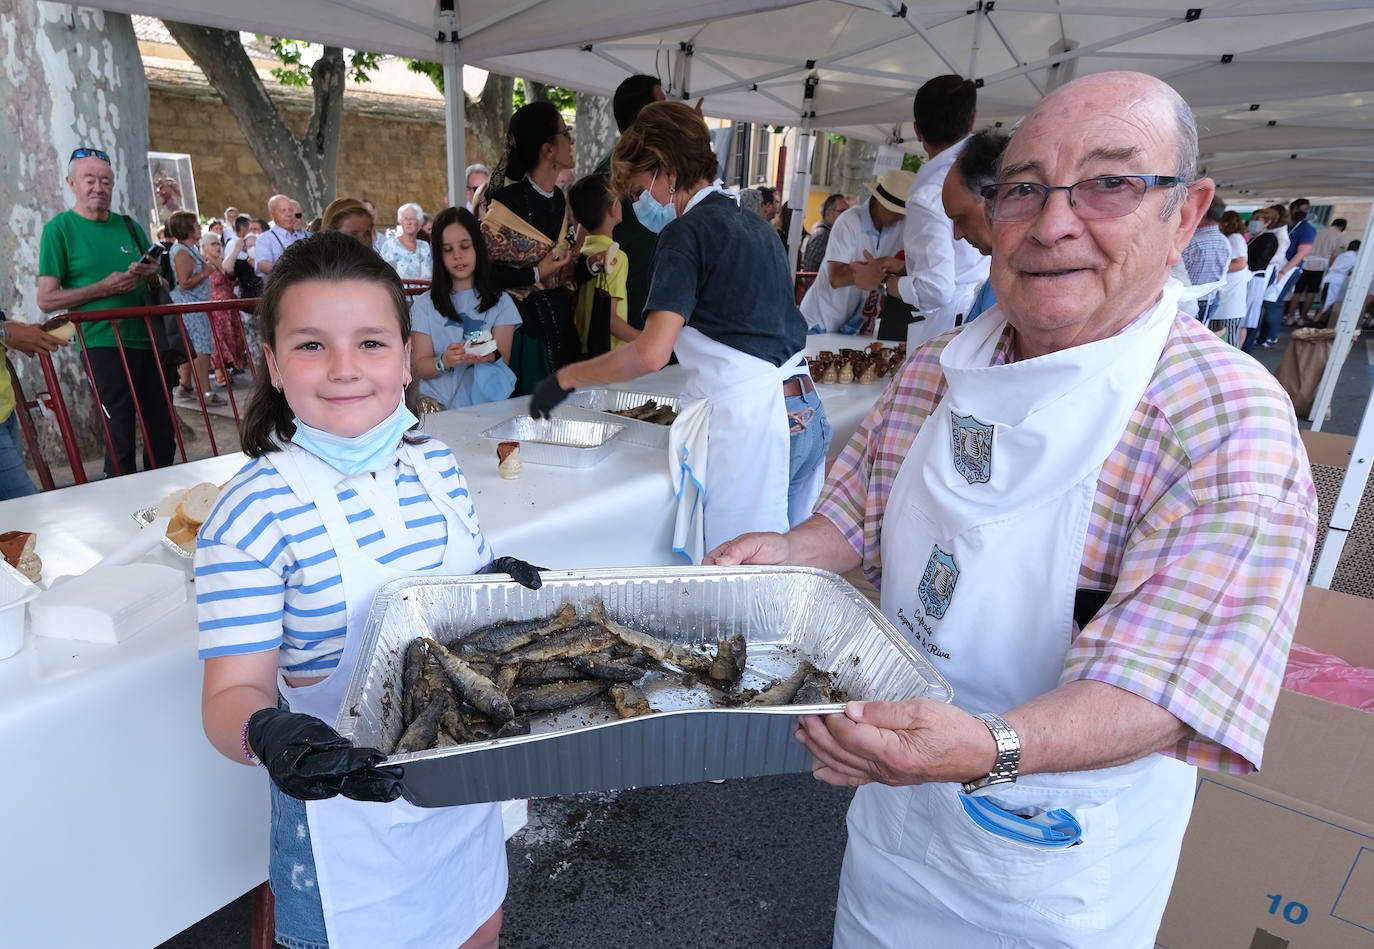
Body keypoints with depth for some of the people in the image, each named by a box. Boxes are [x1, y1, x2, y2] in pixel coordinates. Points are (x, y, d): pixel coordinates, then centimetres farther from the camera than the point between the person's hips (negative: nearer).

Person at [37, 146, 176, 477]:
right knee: (120, 437, -3)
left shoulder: (128, 225, 14)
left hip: (147, 340, 5)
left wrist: (152, 274, -2)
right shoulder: (59, 229, 0)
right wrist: (103, 288, -15)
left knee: (163, 435, 8)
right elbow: (47, 299, -4)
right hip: (104, 345, -5)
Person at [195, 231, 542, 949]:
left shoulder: (438, 465, -6)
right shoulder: (253, 514, -22)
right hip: (350, 803, -4)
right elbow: (235, 690, -19)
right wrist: (263, 733, -40)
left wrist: (504, 588, -14)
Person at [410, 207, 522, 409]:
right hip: (438, 402, 0)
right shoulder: (425, 305, 10)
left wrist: (490, 356, -24)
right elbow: (419, 368, 3)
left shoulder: (501, 302, 11)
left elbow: (504, 360, 0)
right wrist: (445, 361, -19)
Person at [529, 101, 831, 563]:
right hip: (806, 413, 9)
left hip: (746, 424, -9)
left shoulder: (687, 231, -8)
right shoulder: (756, 225, 17)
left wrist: (566, 379, -8)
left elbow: (652, 354, -18)